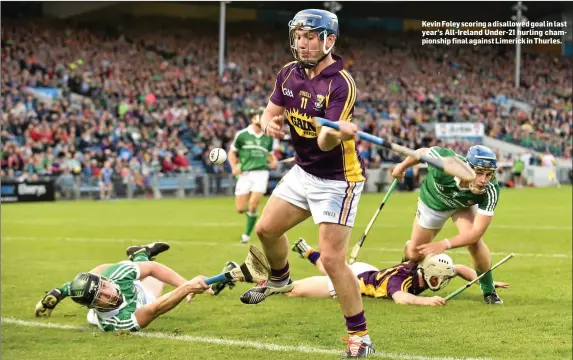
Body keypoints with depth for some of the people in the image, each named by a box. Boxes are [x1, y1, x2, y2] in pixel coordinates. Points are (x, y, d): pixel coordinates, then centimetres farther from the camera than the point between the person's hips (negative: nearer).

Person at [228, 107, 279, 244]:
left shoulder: (268, 137, 10)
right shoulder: (242, 135, 1)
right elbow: (232, 153, 10)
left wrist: (274, 161, 2)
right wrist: (234, 167, -6)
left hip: (261, 172, 1)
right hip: (245, 173, -1)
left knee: (253, 205, -13)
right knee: (240, 208, -3)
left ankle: (247, 234, 2)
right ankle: (251, 212, 33)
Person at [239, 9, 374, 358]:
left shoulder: (341, 84, -24)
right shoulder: (289, 74, -2)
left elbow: (325, 142, -30)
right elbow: (271, 112, 5)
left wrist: (337, 132, -54)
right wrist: (270, 123, -19)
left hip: (337, 179, -8)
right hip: (303, 171, 8)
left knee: (332, 259, -14)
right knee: (266, 229, 16)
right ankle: (280, 279, 48)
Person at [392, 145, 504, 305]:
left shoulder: (491, 190, -42)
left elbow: (477, 232, -40)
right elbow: (423, 151, -20)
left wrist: (445, 244, -52)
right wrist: (402, 166, -1)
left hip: (464, 205, 0)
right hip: (433, 202, 1)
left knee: (474, 241, -28)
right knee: (415, 255, 10)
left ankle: (489, 290, -6)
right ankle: (408, 250, 50)